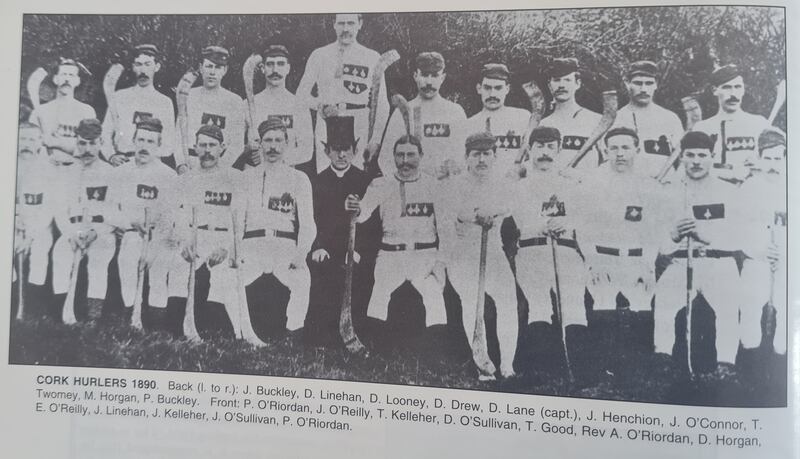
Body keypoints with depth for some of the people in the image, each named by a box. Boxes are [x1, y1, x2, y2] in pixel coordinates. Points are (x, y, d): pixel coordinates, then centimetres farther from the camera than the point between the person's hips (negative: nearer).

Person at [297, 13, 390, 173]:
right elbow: (301, 93, 10)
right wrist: (321, 106, -10)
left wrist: (375, 140, -2)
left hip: (359, 129, -1)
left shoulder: (373, 58, 8)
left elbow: (382, 104, 6)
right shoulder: (319, 55, 10)